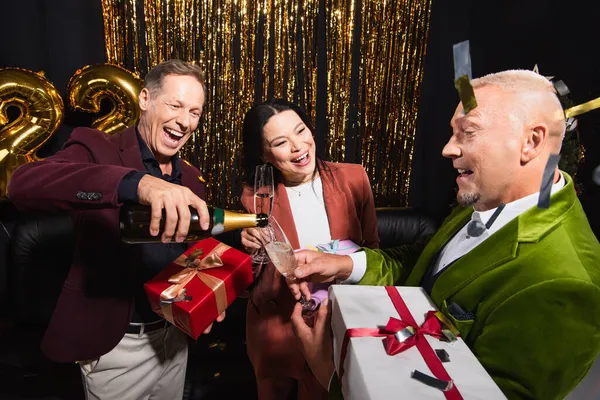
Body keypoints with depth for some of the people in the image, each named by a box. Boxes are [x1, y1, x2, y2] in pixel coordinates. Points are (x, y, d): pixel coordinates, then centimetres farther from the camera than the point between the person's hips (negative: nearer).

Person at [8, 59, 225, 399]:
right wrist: (136, 183, -45)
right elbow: (23, 183, -32)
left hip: (175, 336, 5)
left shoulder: (191, 178, 4)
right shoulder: (97, 149, -12)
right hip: (115, 346, -5)